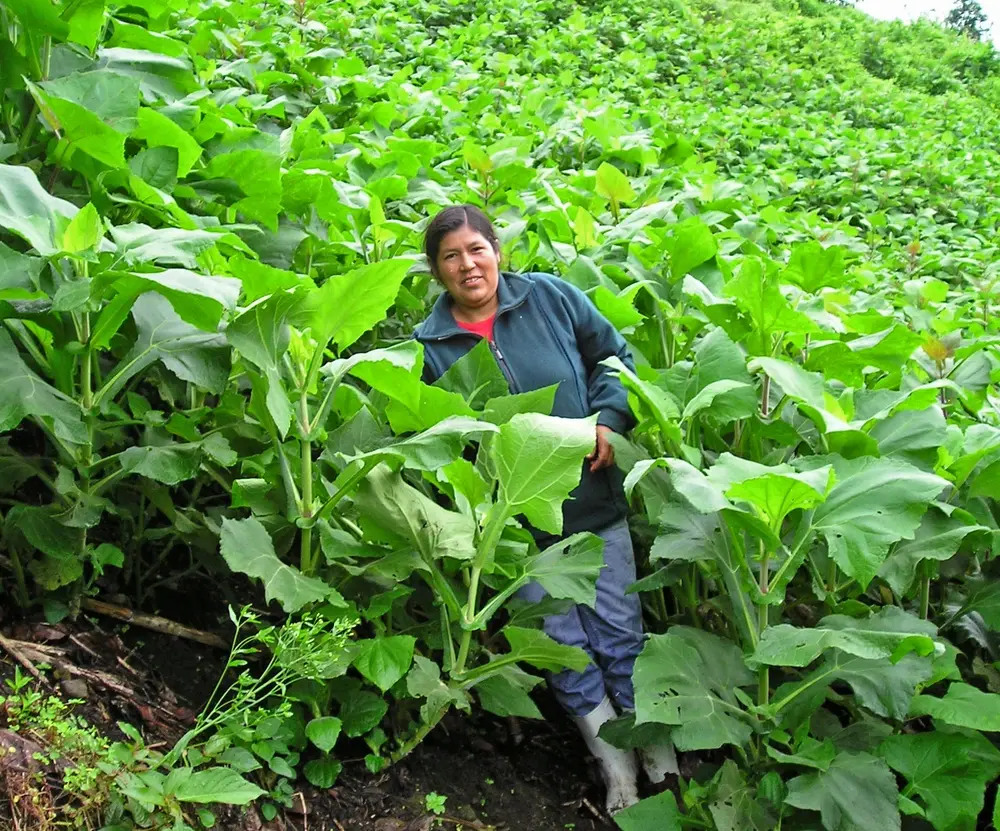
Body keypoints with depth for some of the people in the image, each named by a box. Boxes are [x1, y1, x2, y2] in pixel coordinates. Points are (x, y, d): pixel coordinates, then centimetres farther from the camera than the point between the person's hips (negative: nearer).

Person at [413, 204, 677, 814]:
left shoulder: (551, 296, -1)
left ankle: (662, 762, 21)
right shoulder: (430, 345, 0)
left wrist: (607, 420, -9)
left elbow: (615, 357, 5)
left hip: (595, 499, 0)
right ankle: (617, 771, 25)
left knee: (620, 632, 5)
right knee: (561, 645, 7)